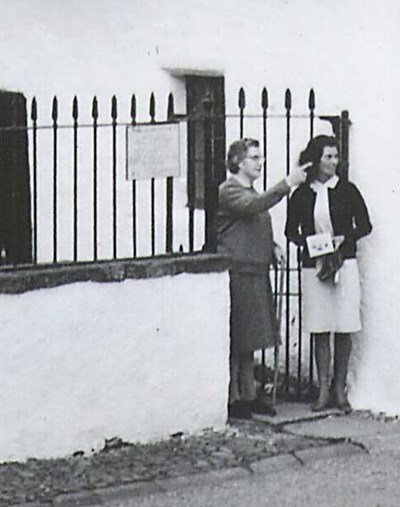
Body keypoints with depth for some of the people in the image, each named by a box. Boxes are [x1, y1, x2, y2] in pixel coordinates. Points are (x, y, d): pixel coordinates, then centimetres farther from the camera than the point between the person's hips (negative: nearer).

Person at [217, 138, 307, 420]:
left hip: (256, 274, 9)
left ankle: (248, 396, 19)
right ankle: (231, 399, -1)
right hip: (237, 274, -9)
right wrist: (287, 184, -29)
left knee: (249, 342, 13)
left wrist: (272, 247, 12)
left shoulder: (251, 193, 20)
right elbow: (255, 206, -29)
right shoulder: (229, 191, -10)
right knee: (235, 342, -6)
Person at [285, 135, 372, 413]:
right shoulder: (301, 195, 5)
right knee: (319, 330, 1)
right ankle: (324, 389, 7)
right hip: (313, 265, 1)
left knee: (344, 329, 0)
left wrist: (343, 238, -11)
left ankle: (339, 389, 10)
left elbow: (365, 225, 5)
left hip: (344, 263, -1)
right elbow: (291, 231, 11)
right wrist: (307, 241, -9)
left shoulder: (347, 190, 3)